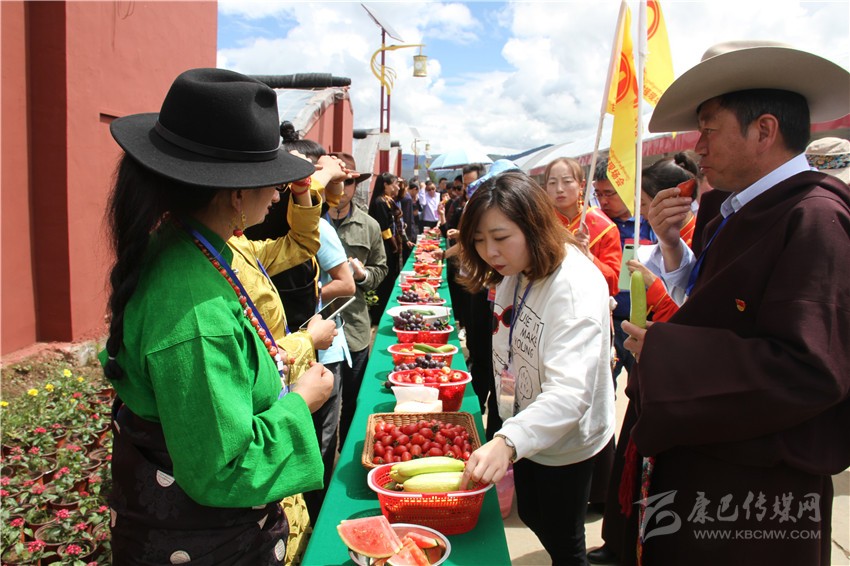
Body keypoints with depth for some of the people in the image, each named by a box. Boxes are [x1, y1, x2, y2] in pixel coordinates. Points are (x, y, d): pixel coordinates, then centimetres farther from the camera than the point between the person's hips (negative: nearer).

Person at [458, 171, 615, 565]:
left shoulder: (576, 285, -31)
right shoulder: (513, 271, -3)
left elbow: (571, 392, -41)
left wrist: (507, 443, -53)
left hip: (564, 443, -8)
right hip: (520, 432, 8)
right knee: (531, 517, 26)